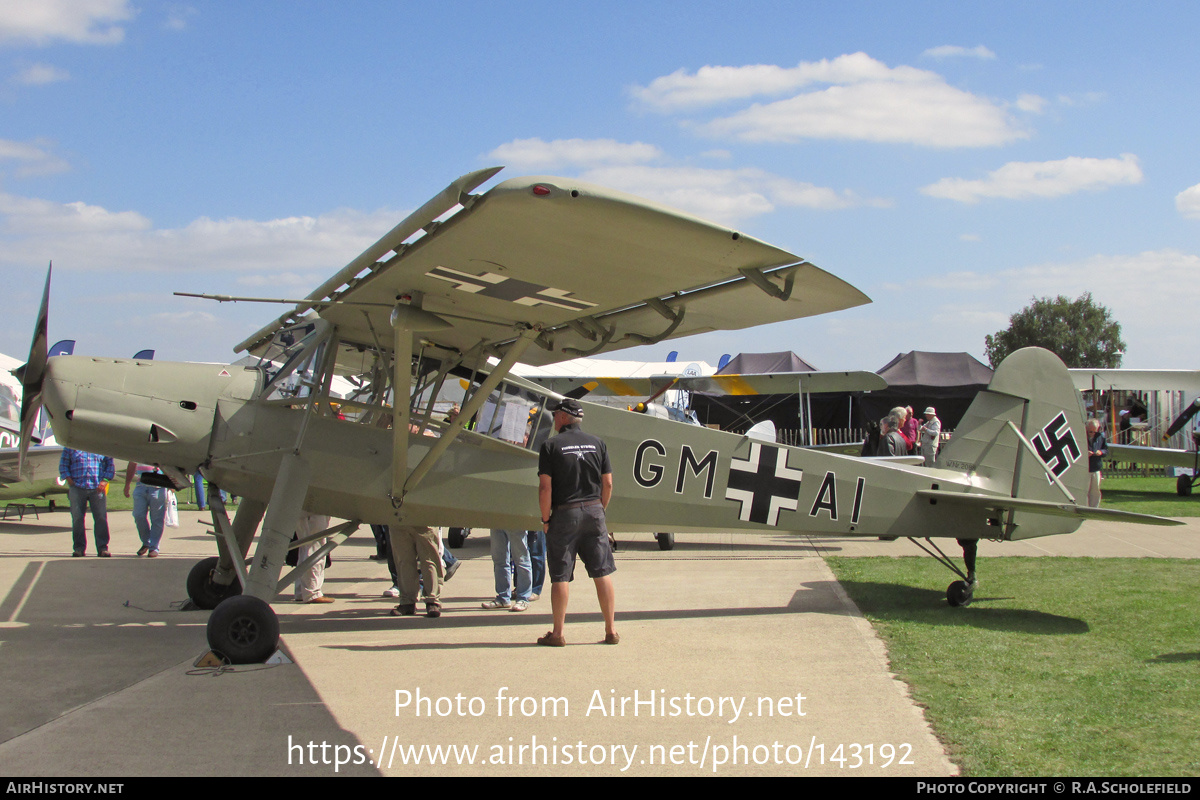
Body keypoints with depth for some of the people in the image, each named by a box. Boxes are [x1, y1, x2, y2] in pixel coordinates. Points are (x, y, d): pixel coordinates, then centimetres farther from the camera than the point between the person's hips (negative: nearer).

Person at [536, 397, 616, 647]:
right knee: (603, 573, 7)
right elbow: (608, 483, 5)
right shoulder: (596, 443, 7)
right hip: (594, 511, 3)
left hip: (564, 514, -3)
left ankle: (558, 633, 7)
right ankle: (611, 630, 9)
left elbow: (545, 487, -11)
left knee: (560, 577, 3)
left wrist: (545, 519, -2)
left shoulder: (551, 445, -5)